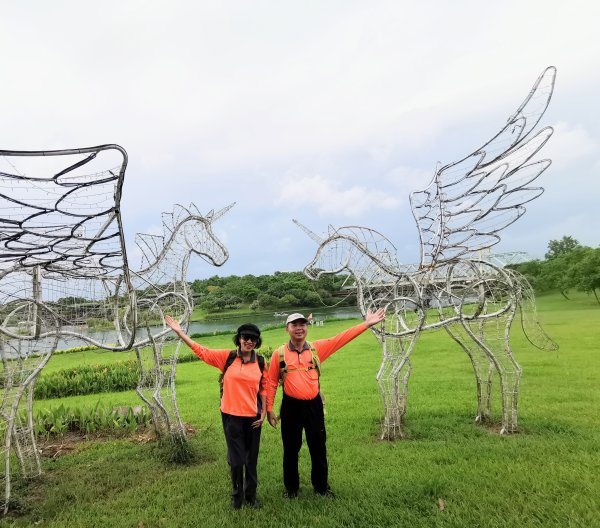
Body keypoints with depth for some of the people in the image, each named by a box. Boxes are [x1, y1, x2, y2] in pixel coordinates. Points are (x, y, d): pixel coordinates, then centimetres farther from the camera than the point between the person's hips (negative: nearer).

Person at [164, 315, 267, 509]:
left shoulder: (260, 362, -1)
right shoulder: (227, 356, -6)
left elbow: (264, 387, 7)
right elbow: (200, 350, -4)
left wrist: (264, 412, 3)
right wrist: (179, 332, -8)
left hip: (253, 417, 2)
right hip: (231, 415, -1)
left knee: (251, 459, 14)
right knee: (236, 459, 8)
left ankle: (251, 495, 35)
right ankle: (237, 496, 33)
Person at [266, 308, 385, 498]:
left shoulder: (317, 348, -1)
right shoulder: (279, 354, -5)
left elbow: (342, 338, -5)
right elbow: (271, 383, 1)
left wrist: (366, 324, -10)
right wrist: (269, 409, 0)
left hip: (314, 405, 1)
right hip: (291, 406, -1)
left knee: (318, 448, 14)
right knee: (291, 449, 13)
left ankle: (321, 486, 36)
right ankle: (291, 487, 35)